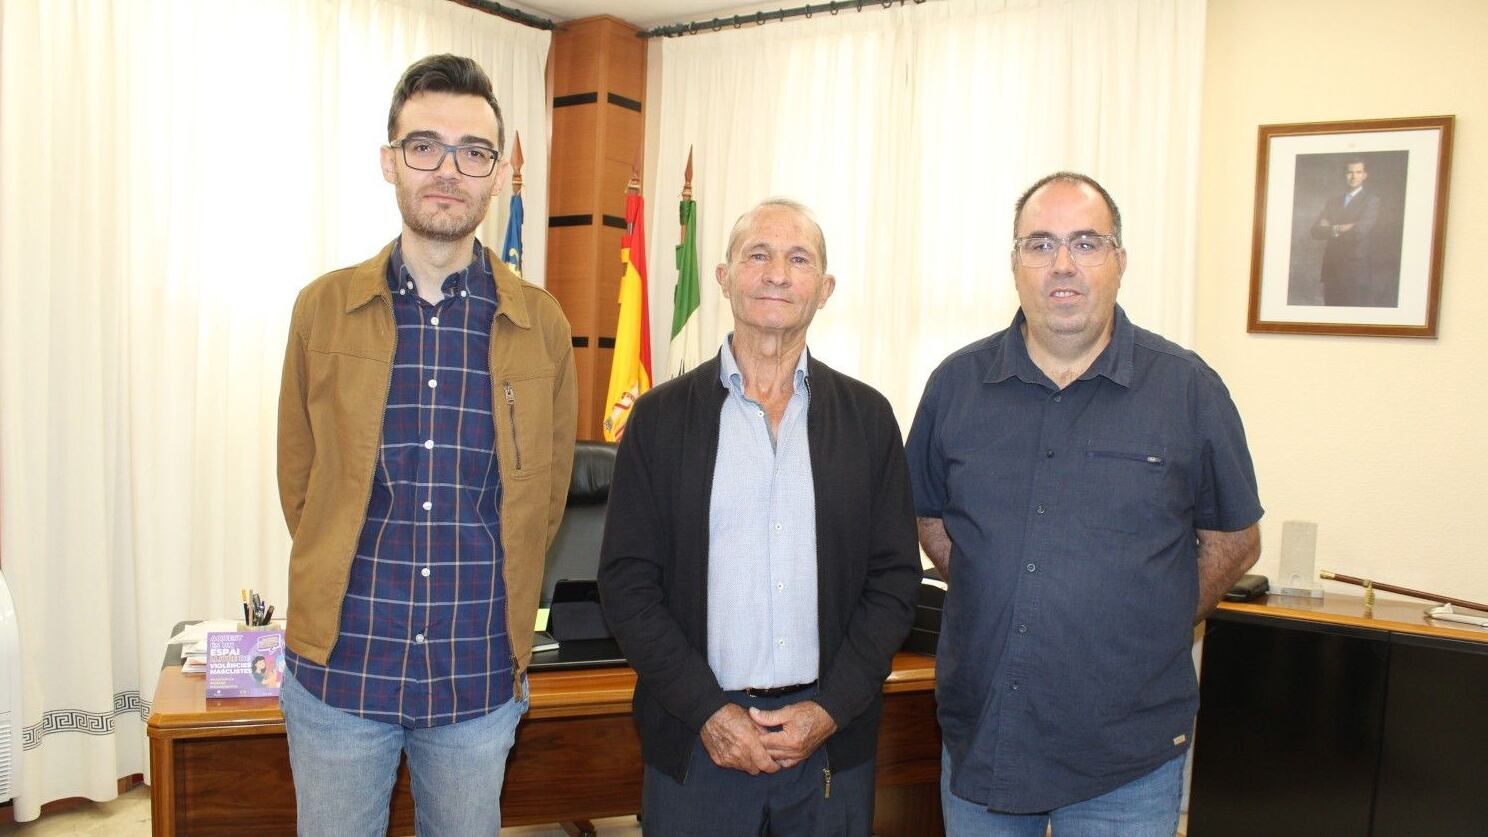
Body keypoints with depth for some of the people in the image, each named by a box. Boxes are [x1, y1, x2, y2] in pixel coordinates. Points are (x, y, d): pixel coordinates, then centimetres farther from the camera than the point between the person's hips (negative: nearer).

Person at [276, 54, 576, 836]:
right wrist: (345, 585, 8)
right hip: (339, 665, 0)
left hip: (482, 676, 0)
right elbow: (299, 479, 5)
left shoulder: (540, 324, -2)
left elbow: (545, 495, 6)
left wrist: (499, 612, 10)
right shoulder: (323, 307, -2)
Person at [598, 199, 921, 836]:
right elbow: (626, 581, -3)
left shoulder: (868, 417, 2)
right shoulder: (662, 416, -1)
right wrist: (709, 711, -10)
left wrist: (830, 709, -7)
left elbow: (895, 578, 3)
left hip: (832, 743, 1)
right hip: (696, 739, -1)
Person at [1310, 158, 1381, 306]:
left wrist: (1332, 229, 0)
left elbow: (1360, 230, -13)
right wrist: (1340, 228, -8)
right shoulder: (1332, 201, 17)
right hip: (1332, 270, 5)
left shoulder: (1371, 200, 1)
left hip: (1357, 270, -5)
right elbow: (1316, 231, 6)